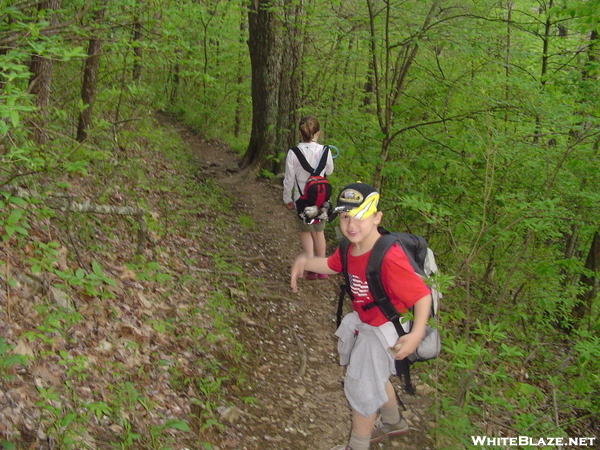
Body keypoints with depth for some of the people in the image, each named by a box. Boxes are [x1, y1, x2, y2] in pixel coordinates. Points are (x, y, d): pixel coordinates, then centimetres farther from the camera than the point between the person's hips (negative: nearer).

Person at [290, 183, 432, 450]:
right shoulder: (351, 247, -12)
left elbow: (423, 295, -32)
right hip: (361, 321, 8)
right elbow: (332, 265, 8)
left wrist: (416, 334, -43)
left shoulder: (389, 258, -36)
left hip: (383, 332, -8)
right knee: (374, 378, 29)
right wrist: (305, 262, -9)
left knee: (361, 389, 8)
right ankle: (393, 423, 57)